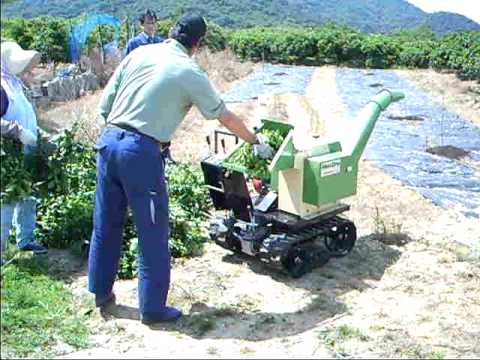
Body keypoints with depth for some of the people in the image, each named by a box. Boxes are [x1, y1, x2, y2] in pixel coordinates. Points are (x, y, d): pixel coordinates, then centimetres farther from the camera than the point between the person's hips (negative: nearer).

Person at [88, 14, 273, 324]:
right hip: (142, 152, -6)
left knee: (106, 224, 19)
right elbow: (226, 117, 7)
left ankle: (101, 292, 35)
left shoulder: (140, 54, 9)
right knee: (153, 234, 7)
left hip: (108, 139, 6)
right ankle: (153, 308, 18)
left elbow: (104, 104, 7)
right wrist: (257, 142, 21)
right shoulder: (190, 72, -3)